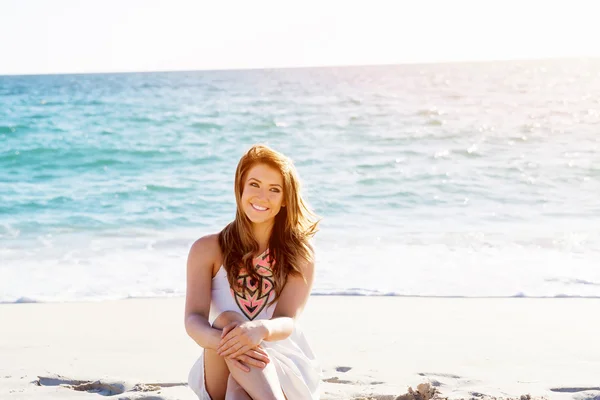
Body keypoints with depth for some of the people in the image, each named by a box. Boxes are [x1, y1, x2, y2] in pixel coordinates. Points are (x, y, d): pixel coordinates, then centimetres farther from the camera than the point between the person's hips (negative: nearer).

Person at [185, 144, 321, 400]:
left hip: (282, 371, 0)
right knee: (227, 319, -35)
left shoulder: (301, 254, 1)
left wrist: (261, 329, -42)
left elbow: (287, 321, -14)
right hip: (222, 372, 0)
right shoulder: (207, 250, 1)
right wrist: (221, 340, -40)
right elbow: (194, 320, -14)